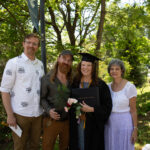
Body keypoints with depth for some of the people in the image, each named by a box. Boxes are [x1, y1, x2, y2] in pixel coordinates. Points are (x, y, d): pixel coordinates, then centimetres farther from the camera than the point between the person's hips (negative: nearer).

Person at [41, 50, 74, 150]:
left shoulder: (72, 80, 2)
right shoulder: (47, 78, -7)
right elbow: (42, 98, -5)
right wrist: (48, 110, -20)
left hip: (67, 121, 3)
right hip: (51, 120, -3)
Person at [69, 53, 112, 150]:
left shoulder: (100, 85, -5)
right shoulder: (75, 83, 5)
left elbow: (107, 107, -8)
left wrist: (92, 109, -20)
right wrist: (71, 104, -8)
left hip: (93, 125, -3)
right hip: (76, 124, 3)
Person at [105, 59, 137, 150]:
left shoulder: (130, 87, -12)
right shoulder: (108, 87, 4)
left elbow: (133, 110, -10)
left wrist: (135, 129, -11)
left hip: (124, 124, -5)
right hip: (110, 124, 5)